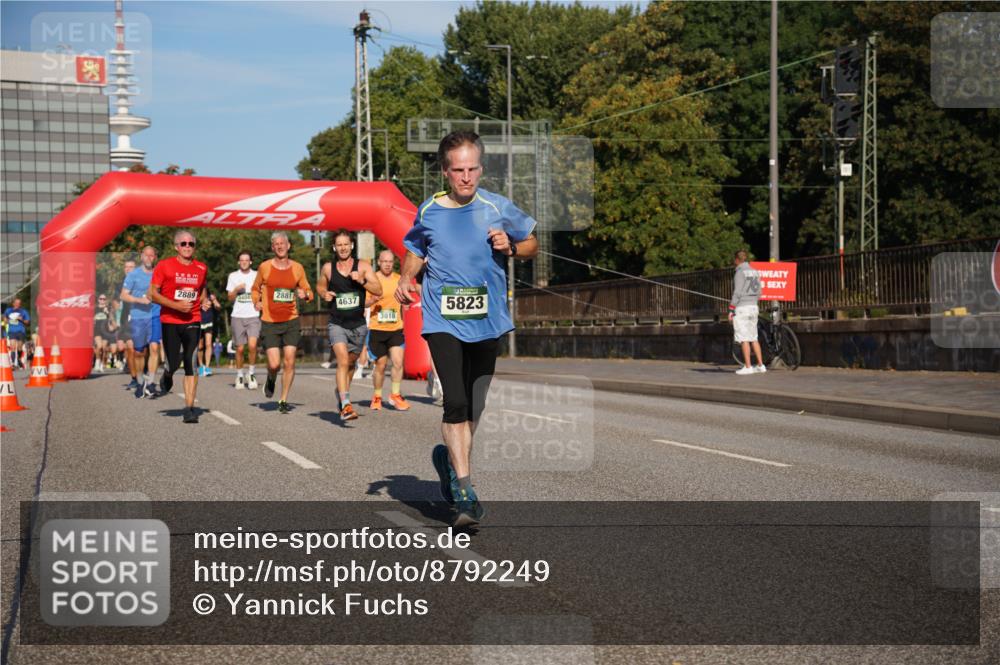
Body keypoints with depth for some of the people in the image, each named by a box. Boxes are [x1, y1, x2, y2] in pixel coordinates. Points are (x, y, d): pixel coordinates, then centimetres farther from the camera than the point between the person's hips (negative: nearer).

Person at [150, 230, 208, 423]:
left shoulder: (201, 268, 8)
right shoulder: (164, 266, -3)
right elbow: (153, 293, -4)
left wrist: (204, 302, 3)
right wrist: (175, 305, -15)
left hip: (193, 322, 2)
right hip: (170, 321, -2)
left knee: (191, 366, -7)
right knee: (174, 363, -1)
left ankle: (189, 408, -4)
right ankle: (167, 375, 38)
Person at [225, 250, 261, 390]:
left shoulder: (257, 275, 7)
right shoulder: (233, 276, 8)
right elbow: (230, 298, 8)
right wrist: (236, 289, -10)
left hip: (253, 316, -1)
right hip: (238, 316, 1)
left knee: (252, 345, -18)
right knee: (240, 348, 4)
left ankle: (250, 373, 0)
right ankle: (239, 376, 20)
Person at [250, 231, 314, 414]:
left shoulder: (297, 268, 4)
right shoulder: (264, 267, 1)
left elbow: (309, 292, 12)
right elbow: (255, 289, 16)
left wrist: (305, 294, -11)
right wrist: (256, 301, -4)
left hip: (291, 321, 1)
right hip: (270, 322, -1)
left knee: (290, 361, -5)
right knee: (274, 363, -9)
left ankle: (283, 400, 9)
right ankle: (271, 380, 28)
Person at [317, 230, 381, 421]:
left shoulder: (363, 266, -1)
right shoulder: (327, 268, 2)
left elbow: (379, 290, -8)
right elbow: (320, 286, 20)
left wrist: (362, 281, -23)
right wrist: (324, 294, -2)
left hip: (358, 325, 2)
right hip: (337, 324, -2)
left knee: (351, 363, 19)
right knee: (343, 361, -22)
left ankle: (341, 390, 47)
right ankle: (345, 406, -28)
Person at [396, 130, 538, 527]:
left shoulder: (497, 208, -1)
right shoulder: (428, 212, 2)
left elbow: (532, 245, 11)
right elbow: (416, 250, 21)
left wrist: (510, 247, -10)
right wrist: (406, 279, 2)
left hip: (488, 320, 2)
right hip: (443, 321, -1)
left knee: (474, 405, 14)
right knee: (456, 403, -14)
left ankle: (450, 458, 40)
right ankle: (464, 491, -10)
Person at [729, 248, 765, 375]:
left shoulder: (740, 272, -12)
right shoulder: (755, 272, 12)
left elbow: (737, 293, -17)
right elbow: (758, 292, 14)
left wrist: (731, 310, -13)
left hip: (742, 307, -8)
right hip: (754, 306, 8)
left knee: (744, 339, -5)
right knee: (754, 338, 12)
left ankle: (747, 367, -5)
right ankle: (760, 365, 11)